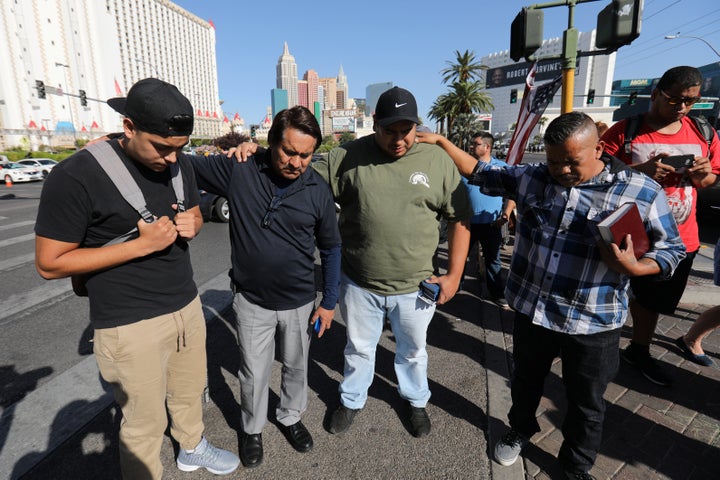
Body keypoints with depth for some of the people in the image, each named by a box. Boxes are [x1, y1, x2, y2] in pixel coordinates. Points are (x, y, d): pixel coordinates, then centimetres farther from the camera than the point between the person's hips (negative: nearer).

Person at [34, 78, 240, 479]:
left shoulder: (180, 166, 1)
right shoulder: (77, 176, -18)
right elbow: (50, 264, -14)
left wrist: (190, 225, -9)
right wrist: (142, 244, -23)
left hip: (187, 306, 6)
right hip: (130, 324, -6)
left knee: (190, 391, 24)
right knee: (145, 422, 11)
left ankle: (193, 448, 50)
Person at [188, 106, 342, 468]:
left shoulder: (318, 190, -10)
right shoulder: (238, 170, -14)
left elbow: (331, 249, 0)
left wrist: (329, 301, 1)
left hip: (299, 302, 1)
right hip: (251, 301, -1)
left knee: (296, 367, 21)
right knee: (254, 374, 16)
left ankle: (290, 417, 49)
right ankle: (252, 429, 44)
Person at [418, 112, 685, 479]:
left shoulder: (643, 193, -10)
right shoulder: (530, 178, -4)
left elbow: (672, 248, -1)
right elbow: (481, 173, 5)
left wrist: (634, 267, -22)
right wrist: (441, 142, 0)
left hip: (593, 322, -2)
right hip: (531, 309, 2)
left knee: (586, 404, 18)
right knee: (525, 380, 25)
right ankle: (520, 430, 55)